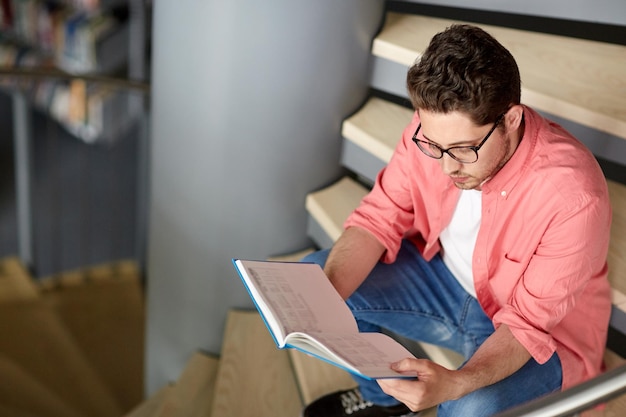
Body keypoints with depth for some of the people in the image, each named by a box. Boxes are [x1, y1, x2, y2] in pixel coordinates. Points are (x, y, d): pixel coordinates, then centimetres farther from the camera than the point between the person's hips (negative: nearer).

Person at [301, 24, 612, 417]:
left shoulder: (574, 198, -33)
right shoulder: (433, 128, -20)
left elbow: (529, 321, -25)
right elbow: (379, 219, -11)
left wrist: (454, 384, -43)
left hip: (542, 331, -5)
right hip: (443, 276, 5)